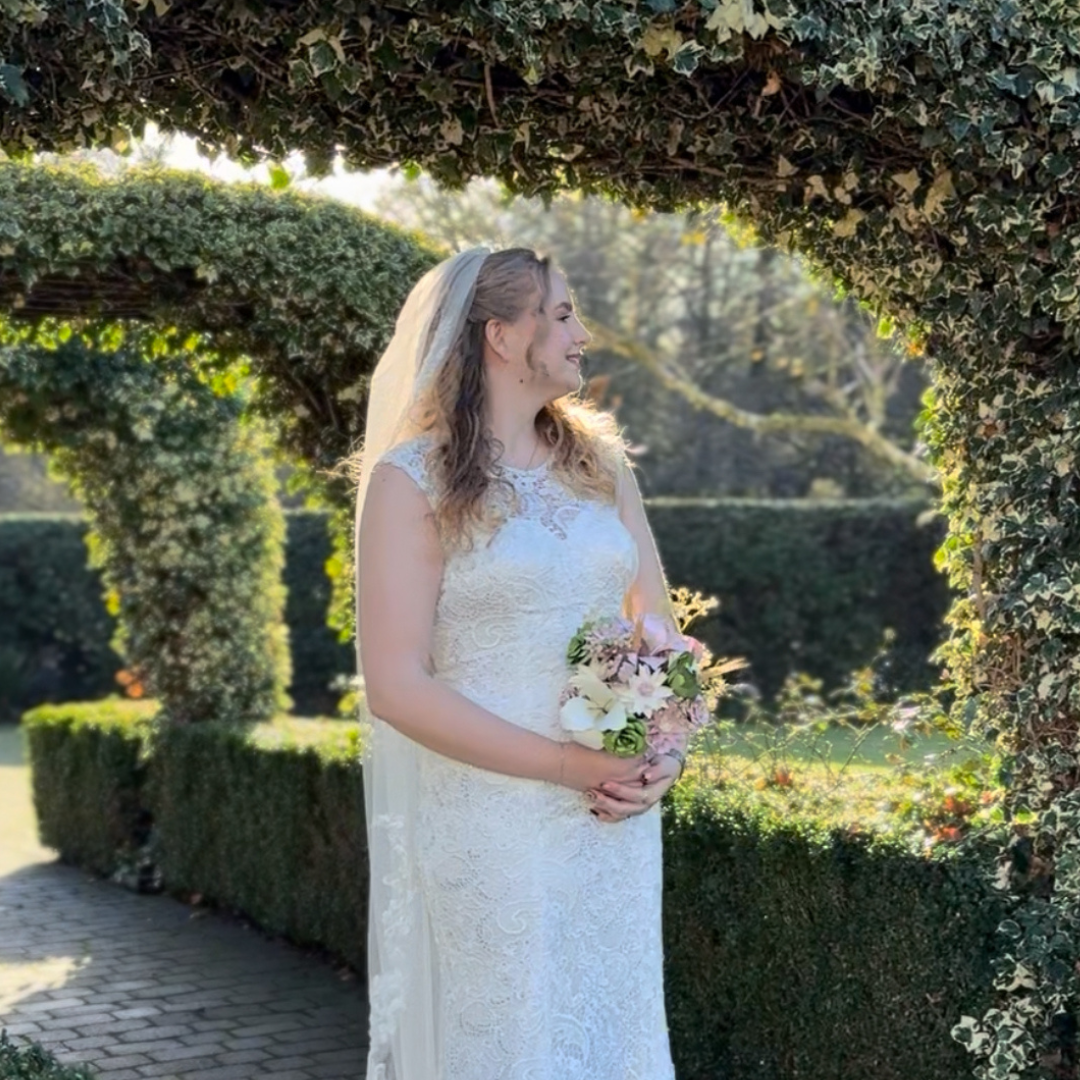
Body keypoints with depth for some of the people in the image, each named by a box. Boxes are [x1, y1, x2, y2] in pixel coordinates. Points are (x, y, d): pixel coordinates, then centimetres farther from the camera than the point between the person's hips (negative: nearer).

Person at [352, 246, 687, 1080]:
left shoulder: (599, 461, 9)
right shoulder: (412, 480, -8)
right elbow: (397, 686, -13)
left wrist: (664, 754, -6)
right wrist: (566, 765, -17)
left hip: (616, 818, 5)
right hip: (489, 821, -5)